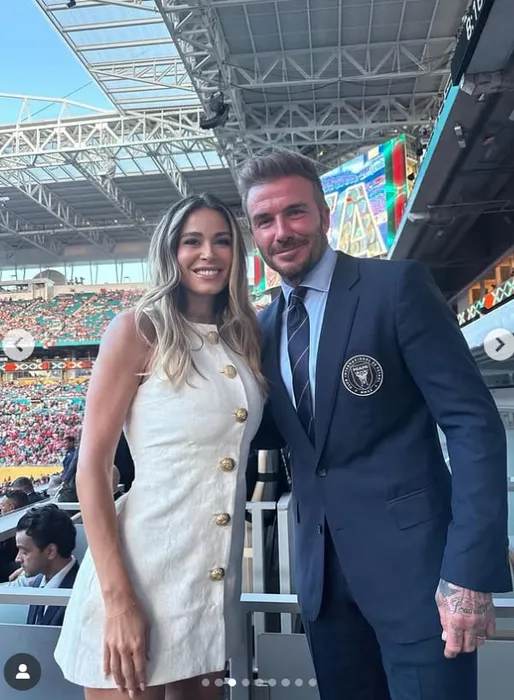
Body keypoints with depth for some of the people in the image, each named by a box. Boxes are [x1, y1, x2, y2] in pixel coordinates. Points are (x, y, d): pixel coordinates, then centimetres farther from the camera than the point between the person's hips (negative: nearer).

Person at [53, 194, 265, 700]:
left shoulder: (243, 340, 8)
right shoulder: (138, 330, -8)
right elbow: (91, 468, -12)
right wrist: (118, 599, -17)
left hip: (216, 583, 6)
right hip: (140, 576, -5)